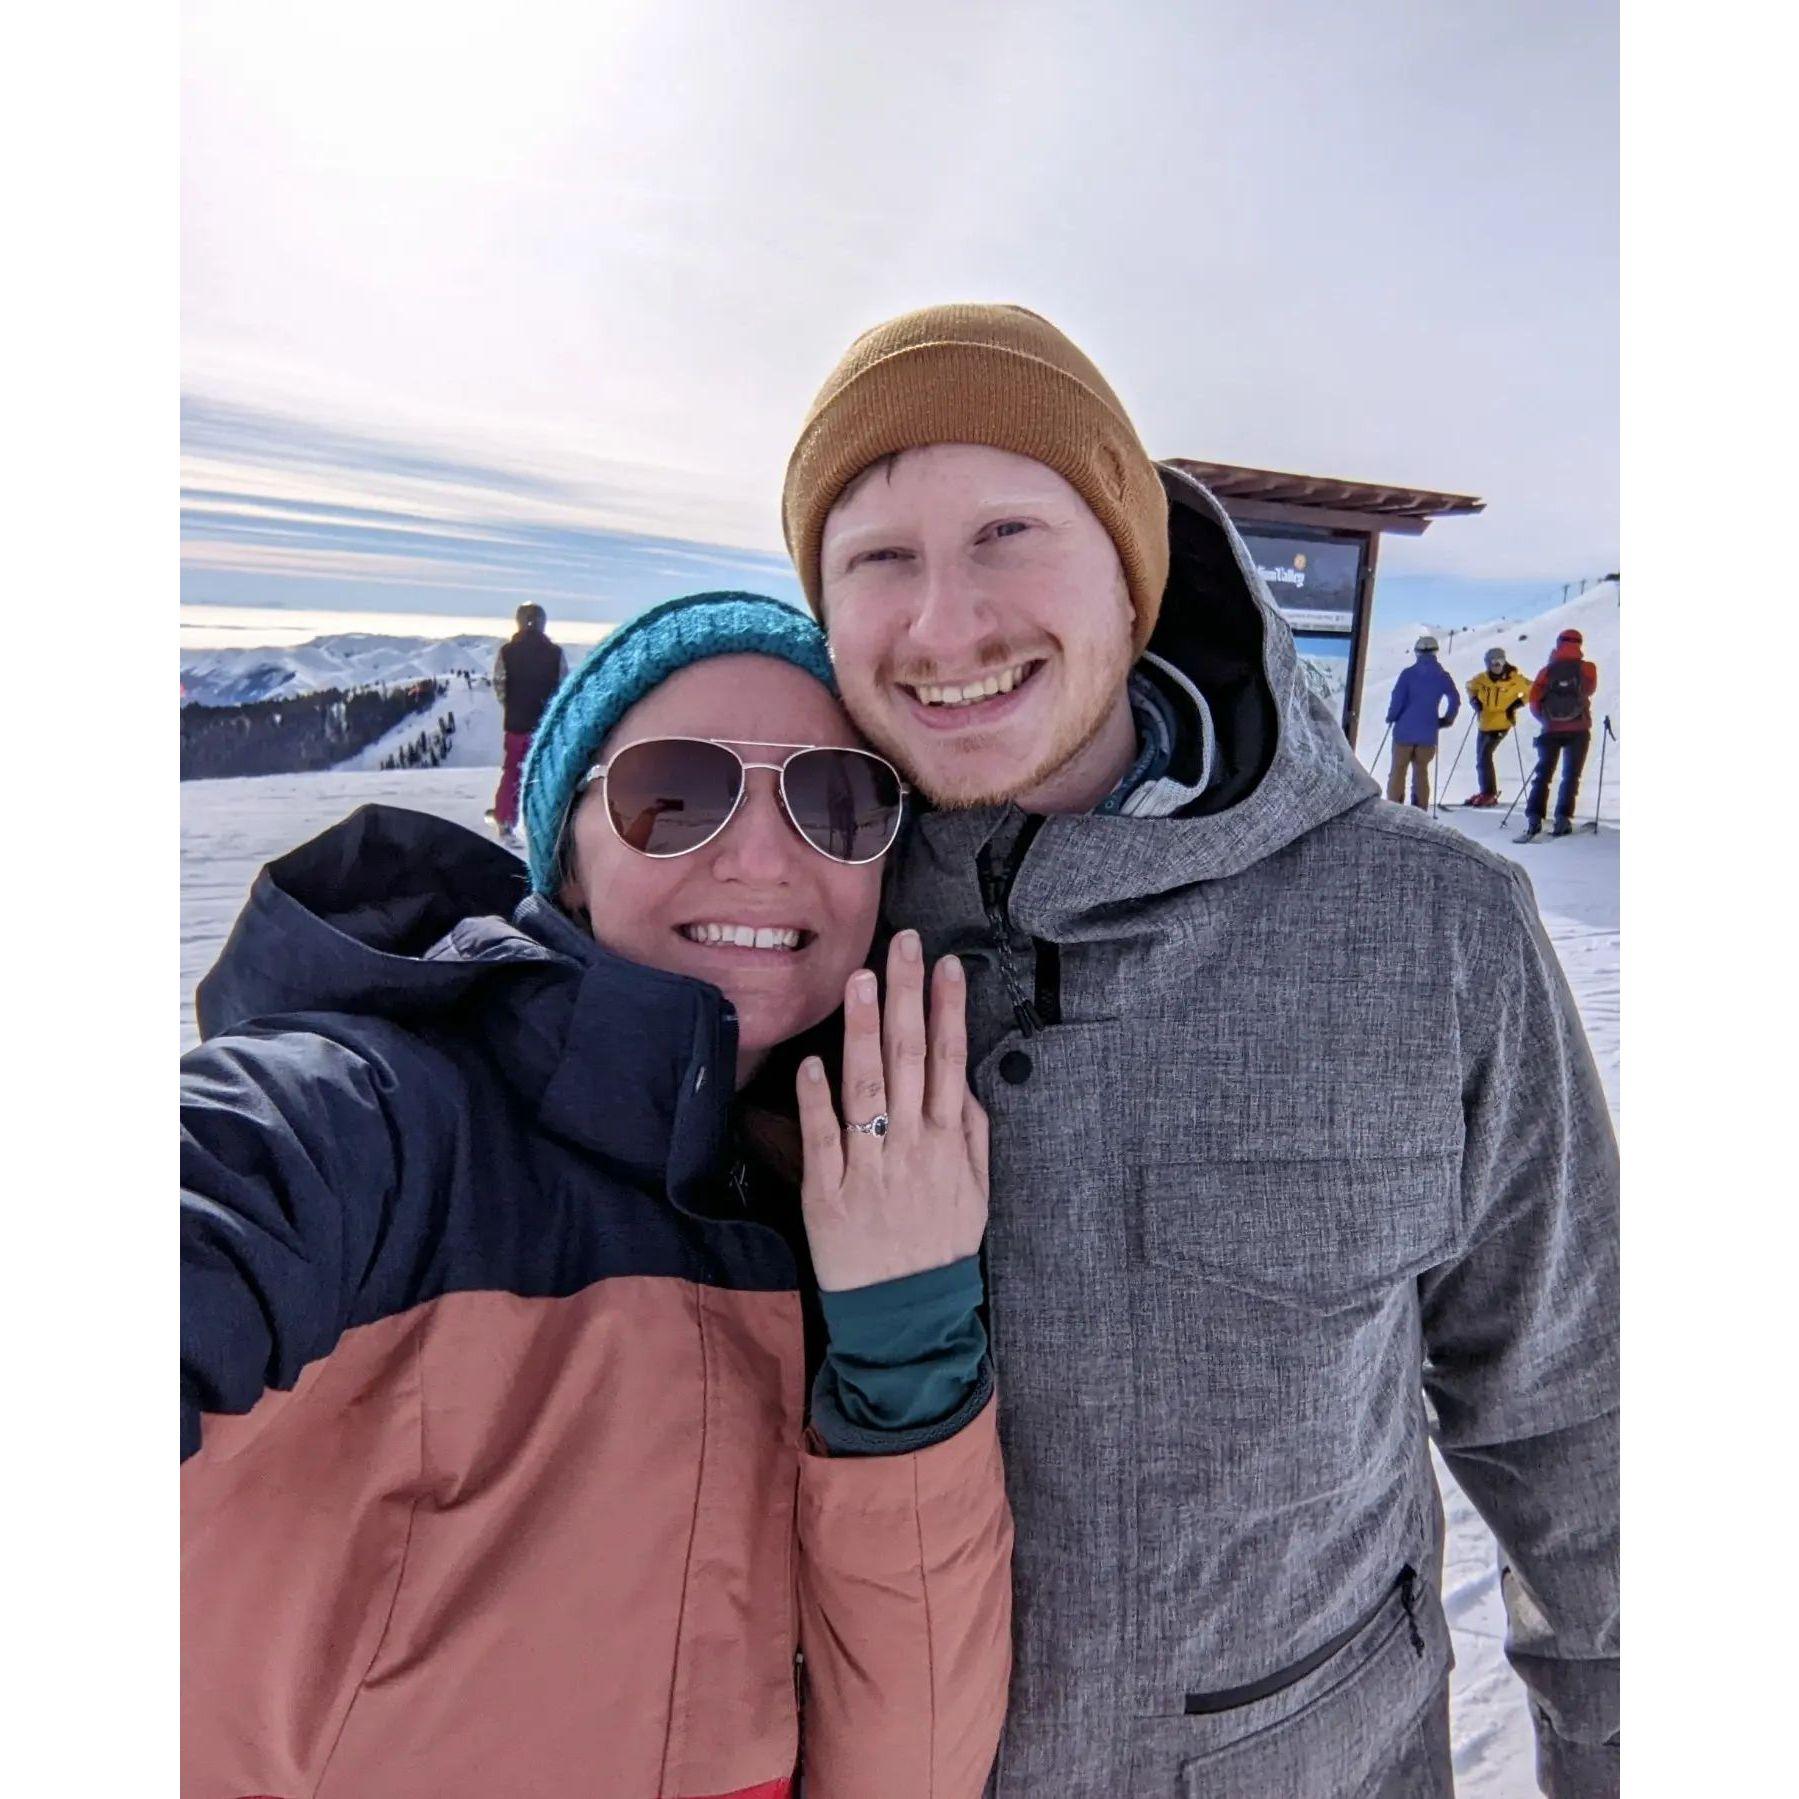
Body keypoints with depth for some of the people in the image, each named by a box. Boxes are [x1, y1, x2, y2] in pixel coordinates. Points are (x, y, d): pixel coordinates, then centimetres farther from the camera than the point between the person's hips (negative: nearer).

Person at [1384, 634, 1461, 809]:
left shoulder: (1408, 673, -8)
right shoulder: (1443, 676, 1)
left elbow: (1397, 699, -11)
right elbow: (1455, 700, 5)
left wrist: (1391, 717, 4)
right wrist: (1446, 720, 17)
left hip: (1404, 730, -2)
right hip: (1428, 733, 3)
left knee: (1398, 770, 5)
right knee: (1421, 772, 13)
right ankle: (1420, 812, 12)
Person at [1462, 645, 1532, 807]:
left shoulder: (1514, 679, -11)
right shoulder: (1482, 678, -1)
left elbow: (1531, 690, 0)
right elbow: (1470, 686, 20)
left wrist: (1517, 703, -8)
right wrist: (1474, 699, 5)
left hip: (1501, 724, -6)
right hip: (1484, 724, 6)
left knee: (1484, 756, -17)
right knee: (1480, 758, 12)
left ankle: (1489, 794, -10)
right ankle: (1484, 792, 25)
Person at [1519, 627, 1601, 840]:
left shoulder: (1547, 670, -2)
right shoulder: (1587, 669, -2)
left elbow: (1534, 700, -1)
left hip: (1551, 730, 1)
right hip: (1578, 731, -1)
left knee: (1543, 774, 6)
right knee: (1571, 775, 6)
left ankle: (1534, 819, -5)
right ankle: (1563, 819, -3)